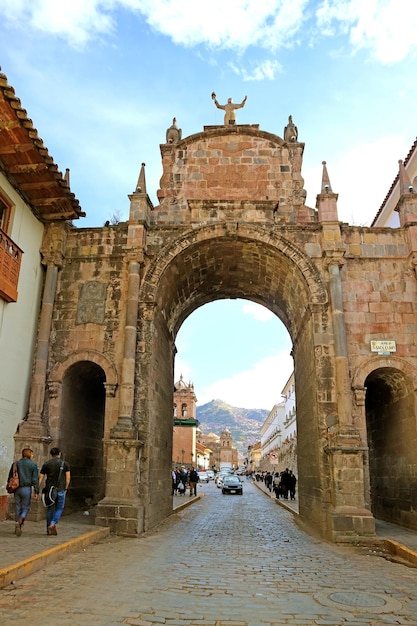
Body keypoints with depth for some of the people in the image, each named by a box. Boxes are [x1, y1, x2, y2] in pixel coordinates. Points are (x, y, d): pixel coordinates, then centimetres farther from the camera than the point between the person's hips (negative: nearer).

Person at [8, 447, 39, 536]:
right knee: (26, 508, 6)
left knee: (18, 508, 14)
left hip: (17, 489, 3)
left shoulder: (15, 464, 7)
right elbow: (35, 479, -6)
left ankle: (18, 528, 18)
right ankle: (19, 522, -20)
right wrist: (36, 492, -5)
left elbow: (10, 477, 11)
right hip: (27, 488, -3)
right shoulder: (33, 464, -2)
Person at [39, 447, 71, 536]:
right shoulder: (64, 463, 3)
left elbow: (40, 478, 0)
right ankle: (53, 524, -11)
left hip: (49, 489, 2)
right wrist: (66, 488, 9)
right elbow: (68, 477, -1)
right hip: (60, 489, -2)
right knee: (59, 508, 9)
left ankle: (49, 530, 15)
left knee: (50, 509, 12)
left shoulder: (46, 464, 5)